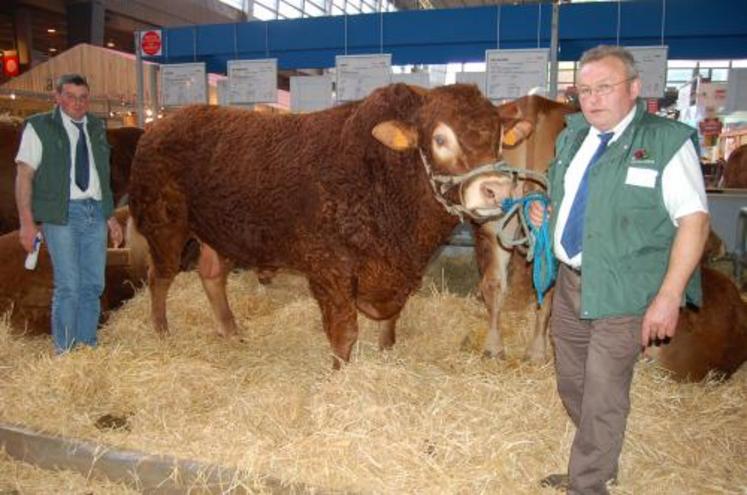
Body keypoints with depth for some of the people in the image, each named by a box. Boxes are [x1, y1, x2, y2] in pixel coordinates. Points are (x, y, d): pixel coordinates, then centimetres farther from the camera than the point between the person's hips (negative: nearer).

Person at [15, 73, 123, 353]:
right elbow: (24, 176, -3)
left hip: (96, 213, 5)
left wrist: (110, 217, 16)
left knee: (93, 285, 6)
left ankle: (88, 348, 17)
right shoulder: (39, 127, 1)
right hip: (61, 214, -4)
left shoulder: (96, 128, 14)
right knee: (68, 286, -6)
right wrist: (27, 223, -10)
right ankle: (65, 352, 7)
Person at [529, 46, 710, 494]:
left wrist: (668, 296, -21)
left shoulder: (667, 141, -11)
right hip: (570, 283, 7)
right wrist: (545, 214, 2)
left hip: (621, 294, -7)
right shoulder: (572, 138, 10)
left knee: (603, 398, 1)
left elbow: (694, 220, -16)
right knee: (572, 385, 19)